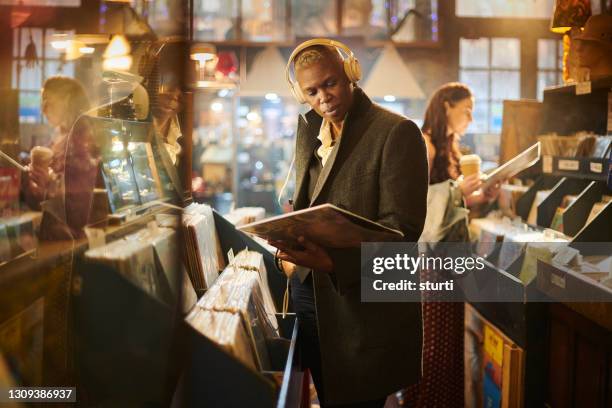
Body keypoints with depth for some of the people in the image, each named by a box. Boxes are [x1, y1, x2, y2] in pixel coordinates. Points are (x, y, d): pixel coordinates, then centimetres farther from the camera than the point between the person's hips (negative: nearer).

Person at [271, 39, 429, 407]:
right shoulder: (308, 130, 11)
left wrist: (333, 262, -31)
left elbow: (401, 227, -18)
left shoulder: (397, 132, -12)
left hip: (364, 305, -6)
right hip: (309, 294, 7)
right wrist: (288, 251, 0)